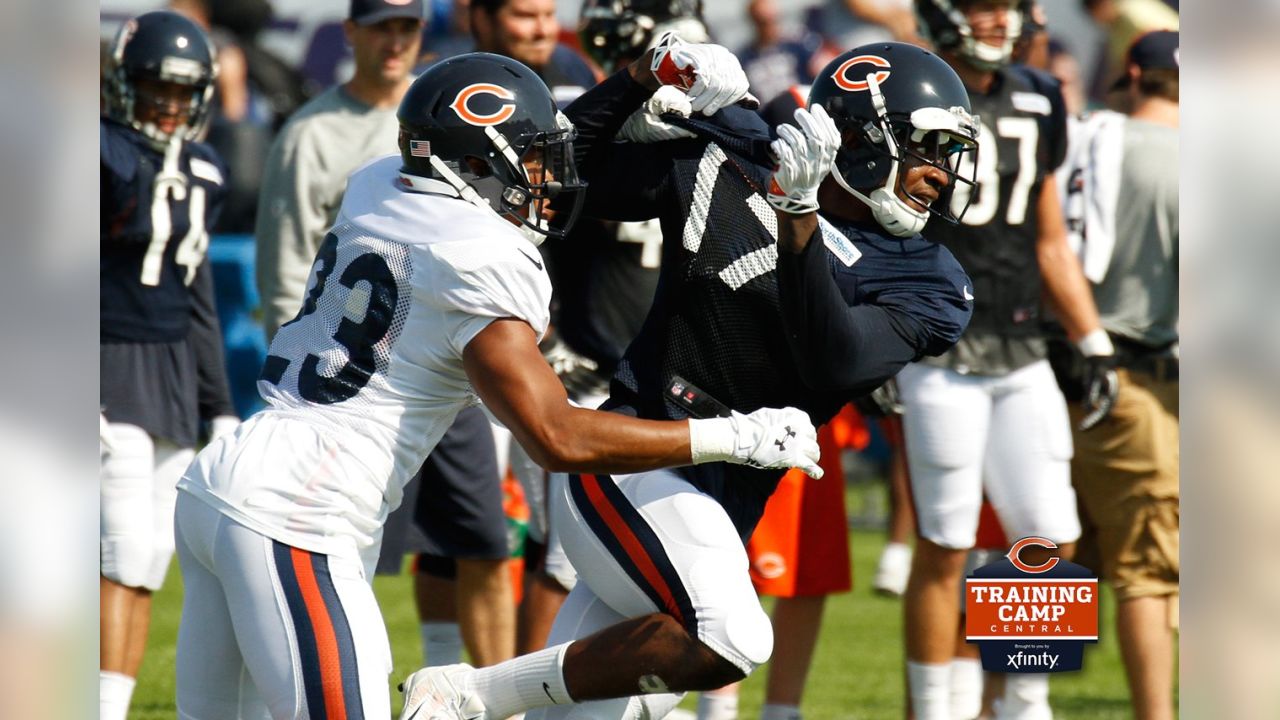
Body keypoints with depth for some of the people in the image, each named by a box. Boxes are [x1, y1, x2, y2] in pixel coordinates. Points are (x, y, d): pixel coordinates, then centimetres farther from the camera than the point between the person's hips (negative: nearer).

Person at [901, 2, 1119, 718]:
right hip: (942, 357, -6)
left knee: (1052, 540, 3)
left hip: (1023, 361, 6)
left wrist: (1094, 343, 16)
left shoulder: (1037, 106, 12)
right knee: (944, 549, -3)